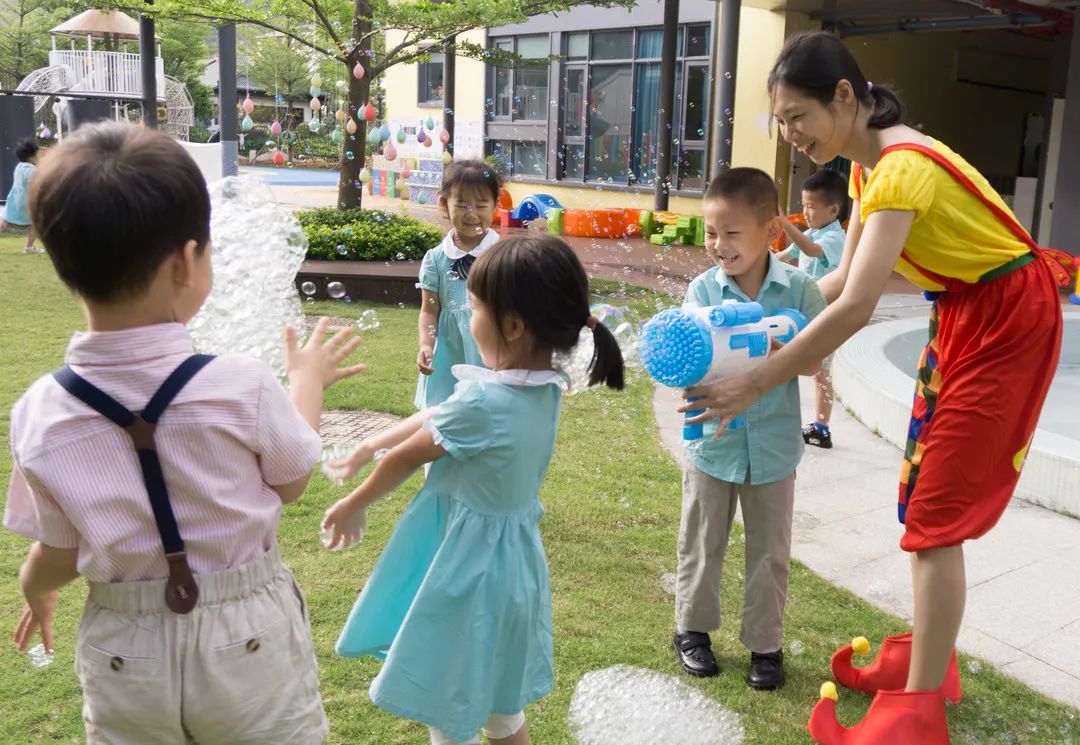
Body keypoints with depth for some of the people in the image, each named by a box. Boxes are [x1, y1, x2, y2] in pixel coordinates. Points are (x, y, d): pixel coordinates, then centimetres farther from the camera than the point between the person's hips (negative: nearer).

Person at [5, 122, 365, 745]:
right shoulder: (242, 386, -22)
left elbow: (58, 557, -4)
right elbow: (292, 482, -3)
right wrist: (308, 380, 11)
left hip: (125, 655, 2)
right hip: (247, 639, -2)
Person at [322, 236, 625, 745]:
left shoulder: (482, 400, -28)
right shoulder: (544, 390, -3)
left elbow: (407, 458, -12)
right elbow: (437, 418, 6)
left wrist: (354, 505, 4)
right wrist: (370, 446, 14)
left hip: (468, 567, -8)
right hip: (511, 562, 8)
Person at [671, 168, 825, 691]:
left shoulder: (799, 288, -9)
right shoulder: (703, 289, -8)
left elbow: (812, 361, -8)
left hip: (772, 442, 0)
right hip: (712, 438, 1)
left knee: (769, 549, 13)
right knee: (702, 542, 16)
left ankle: (765, 643, 29)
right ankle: (692, 627, 35)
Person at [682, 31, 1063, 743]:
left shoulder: (902, 167, -28)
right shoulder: (866, 164, 2)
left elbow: (856, 308, -35)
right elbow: (846, 279, 7)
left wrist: (754, 385, -32)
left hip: (1009, 321, -9)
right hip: (961, 312, 9)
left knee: (937, 513, -7)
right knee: (924, 497, 13)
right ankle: (927, 657, 28)